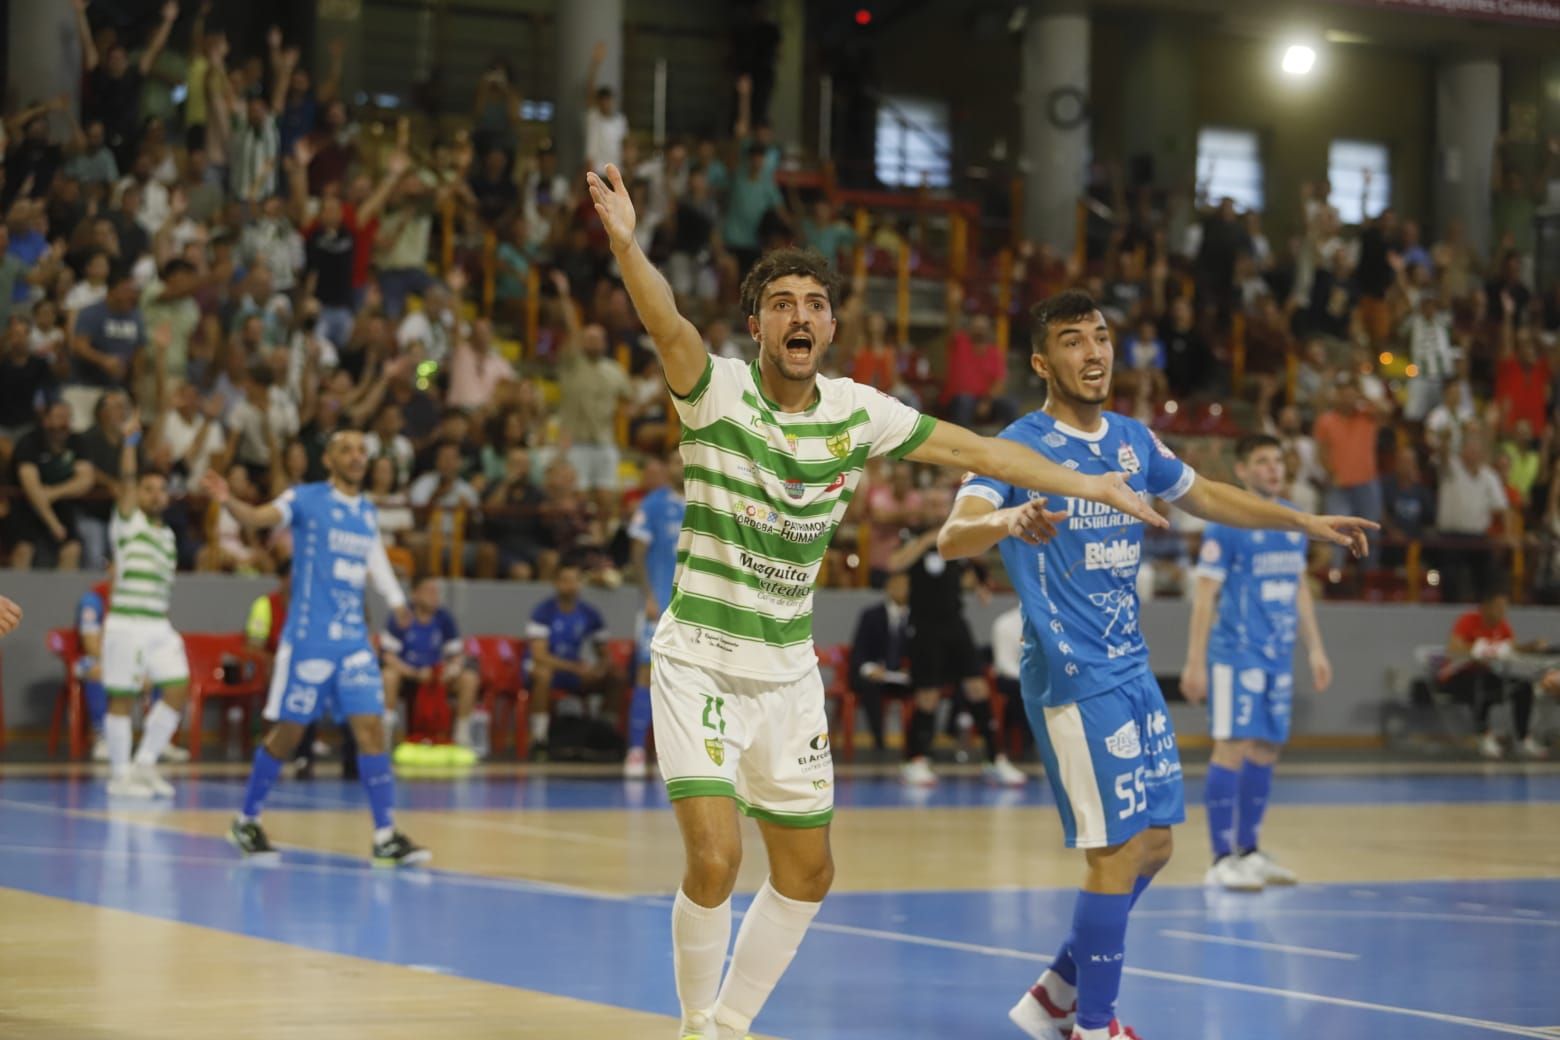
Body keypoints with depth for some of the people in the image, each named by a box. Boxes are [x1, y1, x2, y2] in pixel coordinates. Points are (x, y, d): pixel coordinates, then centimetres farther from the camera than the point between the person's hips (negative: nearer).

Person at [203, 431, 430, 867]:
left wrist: (397, 602, 26)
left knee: (371, 727, -5)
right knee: (287, 731, 1)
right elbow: (258, 517, -19)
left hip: (354, 640, 5)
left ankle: (386, 837, -5)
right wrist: (228, 502, -38)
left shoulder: (367, 512, 13)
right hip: (308, 639, -5)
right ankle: (246, 821, 18)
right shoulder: (305, 499, -4)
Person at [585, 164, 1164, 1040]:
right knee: (714, 860, -18)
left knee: (808, 873, 11)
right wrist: (627, 245, -56)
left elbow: (971, 449, 9)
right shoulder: (718, 390, -16)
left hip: (789, 674, 5)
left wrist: (1090, 485, 13)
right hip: (699, 664, -5)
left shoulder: (857, 411, -2)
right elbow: (667, 325, -36)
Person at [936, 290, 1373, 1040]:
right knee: (1118, 852, -9)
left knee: (1152, 846, 11)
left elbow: (1203, 496, 26)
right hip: (1072, 676, -8)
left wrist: (1303, 522, 24)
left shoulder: (1132, 441, 9)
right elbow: (951, 538, -28)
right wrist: (1009, 520, -49)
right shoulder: (1021, 446, -13)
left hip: (1131, 669, 8)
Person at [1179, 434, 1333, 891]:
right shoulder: (1227, 523, -9)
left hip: (1278, 657, 7)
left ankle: (1249, 851, 19)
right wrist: (1195, 663, -15)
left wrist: (1315, 649, 16)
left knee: (1266, 752, 10)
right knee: (1232, 749, -8)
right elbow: (1205, 594, -11)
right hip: (1236, 655, -7)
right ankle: (1222, 858, -5)